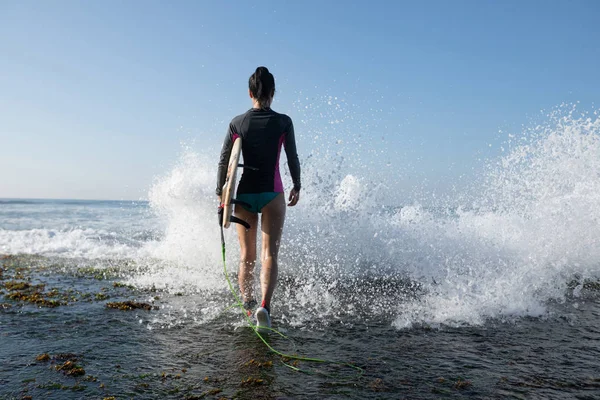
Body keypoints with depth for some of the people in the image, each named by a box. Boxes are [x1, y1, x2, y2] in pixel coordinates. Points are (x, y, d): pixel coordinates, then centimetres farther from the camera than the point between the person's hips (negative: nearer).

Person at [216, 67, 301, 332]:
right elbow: (292, 159, 1)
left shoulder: (237, 123, 1)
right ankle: (264, 306, -20)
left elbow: (224, 161, 1)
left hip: (244, 194, 2)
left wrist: (220, 193, 9)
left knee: (247, 256, 14)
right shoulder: (283, 122, -4)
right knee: (270, 254, -3)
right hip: (272, 194, -2)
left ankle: (247, 306, 17)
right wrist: (297, 186, 14)